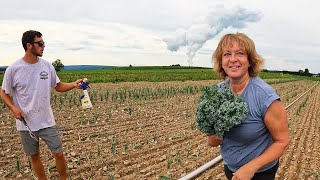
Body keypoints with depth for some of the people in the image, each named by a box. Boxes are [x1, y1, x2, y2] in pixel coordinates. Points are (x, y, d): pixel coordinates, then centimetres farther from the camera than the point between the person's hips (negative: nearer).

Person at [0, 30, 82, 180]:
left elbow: (58, 86, 6)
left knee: (59, 154, 6)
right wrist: (13, 108, -15)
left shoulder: (47, 66, -3)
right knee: (34, 156, 16)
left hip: (47, 122, 1)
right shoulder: (13, 69, -10)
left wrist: (74, 84, -12)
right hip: (25, 123, -1)